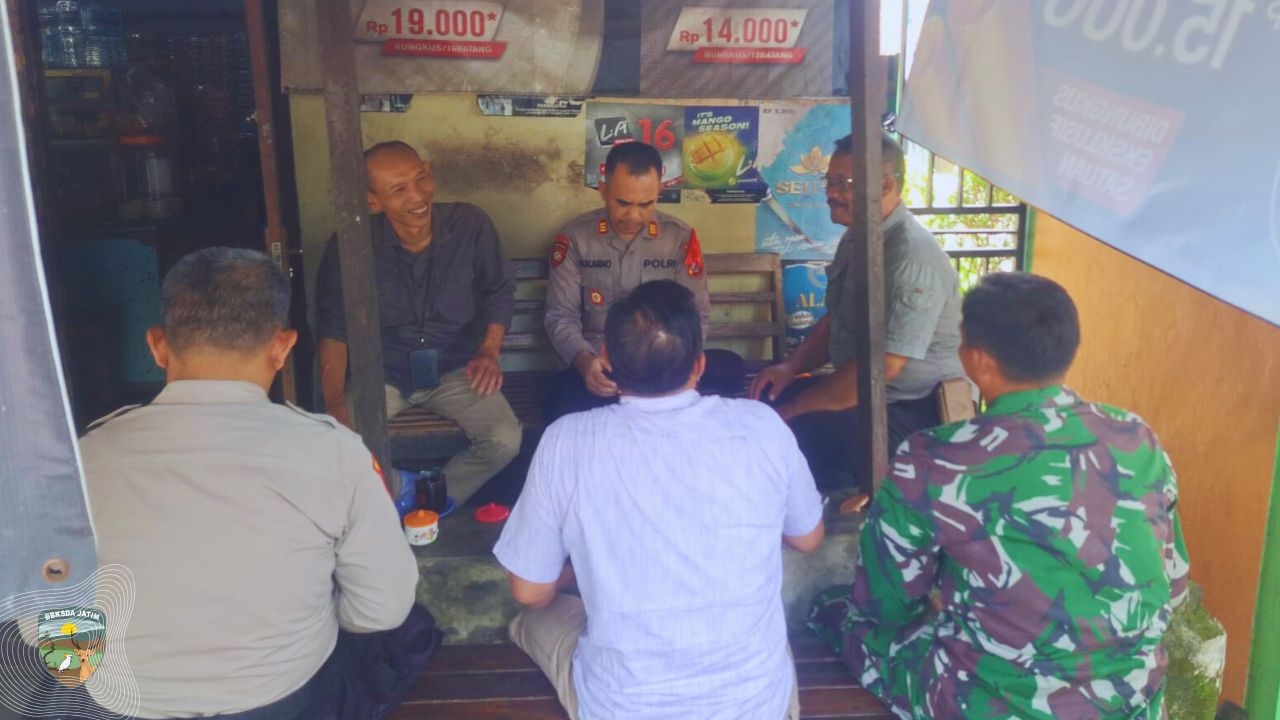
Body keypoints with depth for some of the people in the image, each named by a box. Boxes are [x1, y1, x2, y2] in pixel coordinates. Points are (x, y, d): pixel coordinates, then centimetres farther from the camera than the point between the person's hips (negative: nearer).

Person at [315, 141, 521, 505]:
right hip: (381, 373, 0)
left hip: (454, 369, 1)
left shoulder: (471, 225, -13)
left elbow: (500, 291, 5)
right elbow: (333, 324, -4)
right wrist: (334, 402, -14)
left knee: (505, 441, -22)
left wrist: (489, 351, -8)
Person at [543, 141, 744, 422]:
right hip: (600, 365, -2)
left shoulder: (681, 237, 1)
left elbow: (695, 314, 1)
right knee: (562, 400, -37)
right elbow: (561, 316, -1)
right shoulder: (574, 237, 0)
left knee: (730, 369, -29)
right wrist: (584, 361, -23)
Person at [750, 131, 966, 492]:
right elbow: (834, 320, 20)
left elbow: (882, 366, -26)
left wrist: (796, 408, -20)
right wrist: (791, 366, 2)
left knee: (798, 433, -30)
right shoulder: (855, 240, 9)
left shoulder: (912, 257, -22)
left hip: (913, 412, -9)